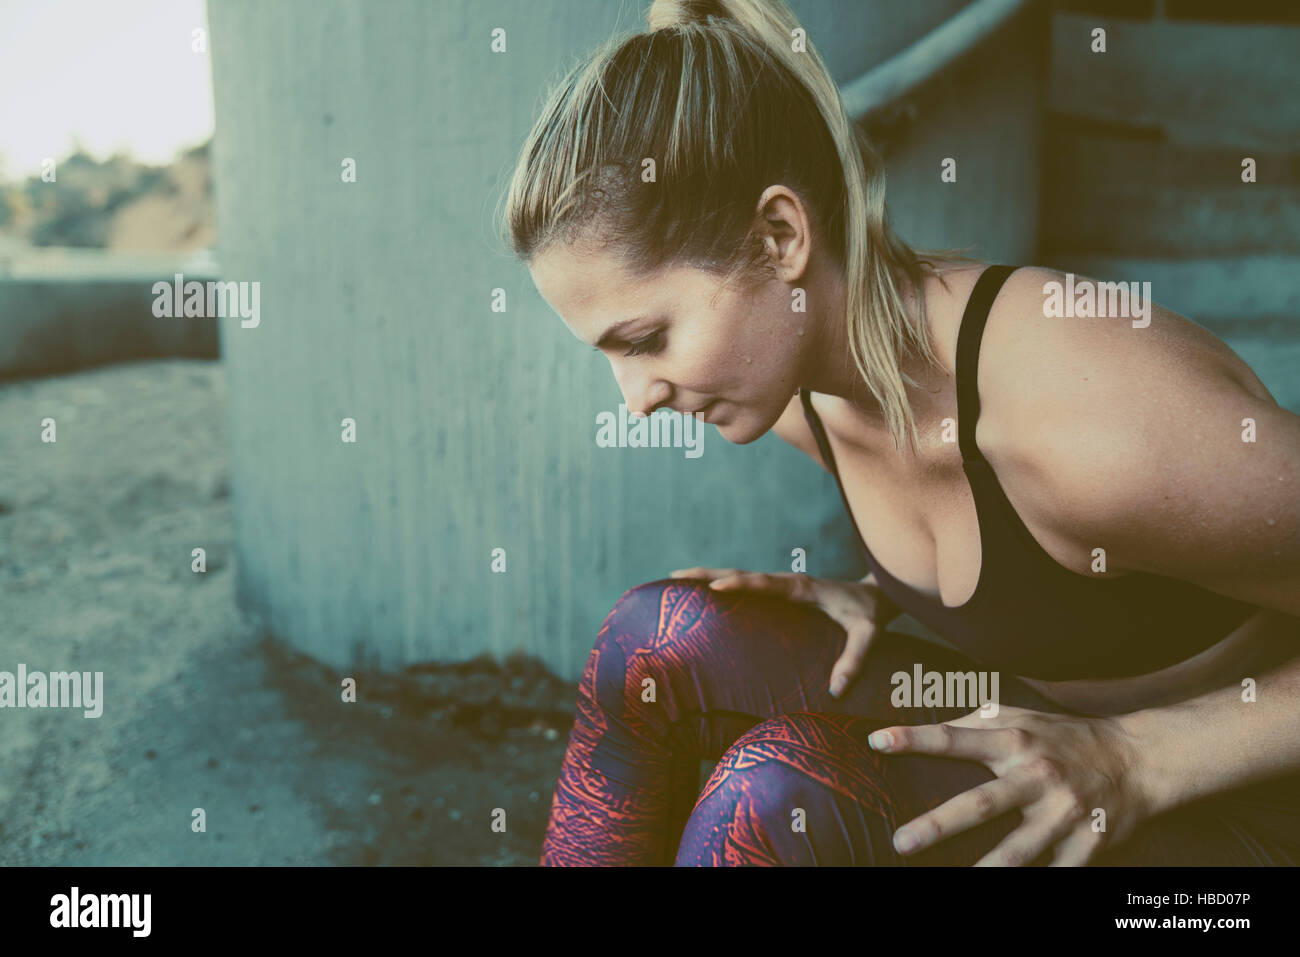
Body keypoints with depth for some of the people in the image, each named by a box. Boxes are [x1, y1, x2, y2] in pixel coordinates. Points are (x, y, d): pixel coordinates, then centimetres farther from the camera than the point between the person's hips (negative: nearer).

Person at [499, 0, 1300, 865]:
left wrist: (1138, 758, -24)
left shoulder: (1104, 429, -34)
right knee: (657, 638, -10)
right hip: (1056, 744, 6)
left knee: (777, 789, -30)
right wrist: (879, 596, -6)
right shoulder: (800, 392, -9)